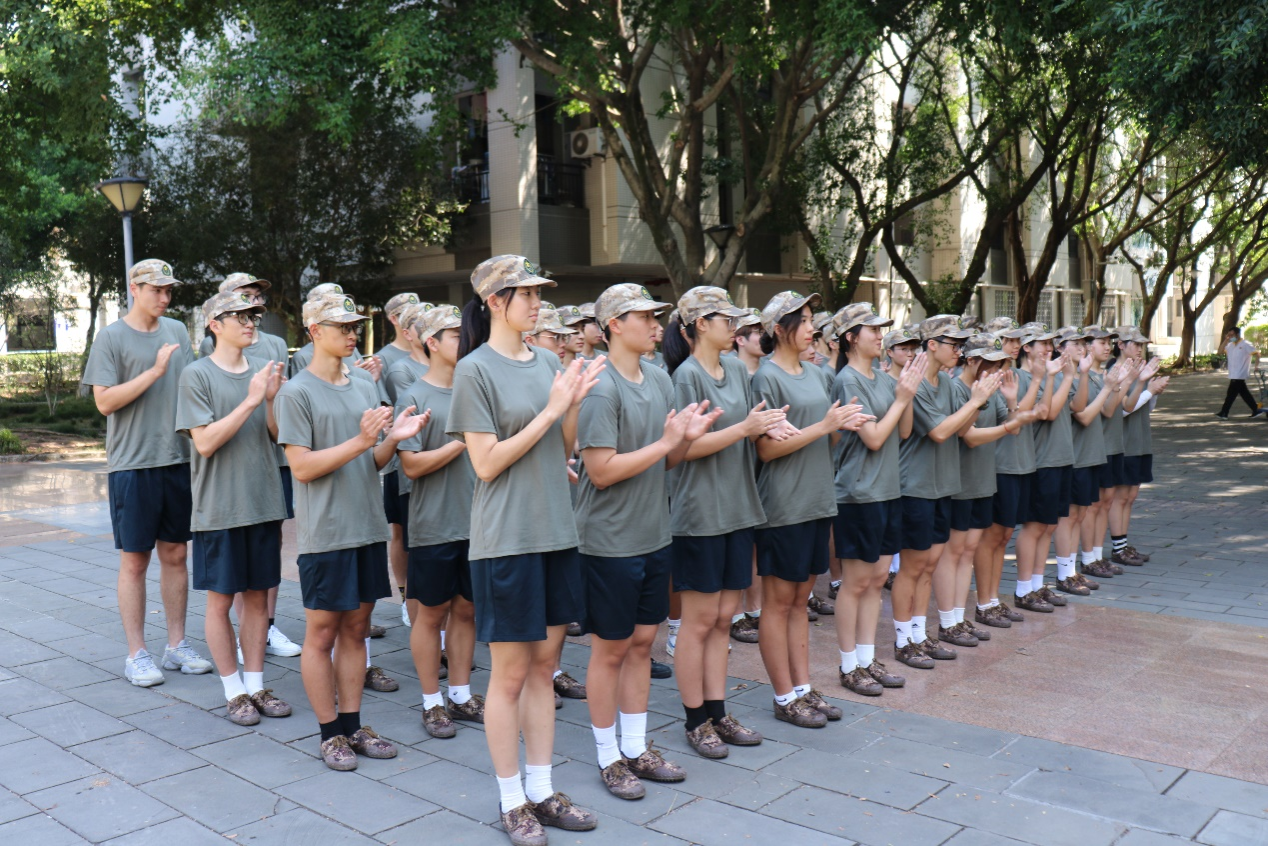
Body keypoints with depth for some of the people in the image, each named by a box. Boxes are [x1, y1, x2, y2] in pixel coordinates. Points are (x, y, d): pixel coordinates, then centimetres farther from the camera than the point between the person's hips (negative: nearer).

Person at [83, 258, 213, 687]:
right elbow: (105, 401, -12)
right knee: (135, 559, 3)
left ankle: (177, 645, 21)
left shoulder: (177, 331, 10)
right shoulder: (112, 337, -5)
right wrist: (154, 371, -18)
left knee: (175, 554, 11)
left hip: (178, 459, 5)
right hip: (133, 463, -5)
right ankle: (136, 654, 13)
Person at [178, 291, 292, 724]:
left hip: (264, 501, 4)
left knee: (258, 595, 11)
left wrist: (272, 399, -11)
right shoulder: (197, 375, -7)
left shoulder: (262, 371, 6)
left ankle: (256, 684, 22)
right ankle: (234, 691, 18)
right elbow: (205, 442, -15)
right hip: (219, 507, -4)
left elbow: (277, 436, 7)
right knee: (221, 600, 5)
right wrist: (251, 401, -20)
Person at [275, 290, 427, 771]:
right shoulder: (297, 393, -7)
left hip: (368, 528, 6)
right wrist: (361, 441, -21)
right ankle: (330, 733, 15)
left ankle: (353, 726, 22)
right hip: (325, 532, -6)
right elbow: (302, 467, -14)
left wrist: (392, 438, -8)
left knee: (355, 628, 12)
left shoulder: (365, 388, 11)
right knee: (322, 632, 3)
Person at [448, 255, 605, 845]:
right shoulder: (475, 370, -10)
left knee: (544, 665, 13)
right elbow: (486, 463, -14)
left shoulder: (548, 363, 8)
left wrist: (575, 403, -7)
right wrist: (551, 409, -17)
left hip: (556, 531, 6)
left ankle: (541, 791, 25)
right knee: (511, 673, 4)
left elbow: (564, 450, 11)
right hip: (506, 538, -6)